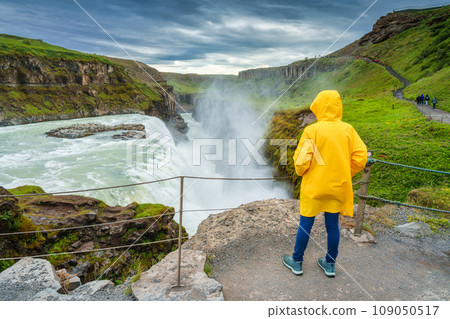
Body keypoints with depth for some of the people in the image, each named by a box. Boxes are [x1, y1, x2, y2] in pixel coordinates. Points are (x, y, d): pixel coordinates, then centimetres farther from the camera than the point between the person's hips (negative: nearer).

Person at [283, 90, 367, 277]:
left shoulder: (312, 130, -14)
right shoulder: (348, 130, -1)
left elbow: (301, 160, -15)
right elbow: (360, 157, -2)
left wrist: (300, 172, 6)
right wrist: (344, 175, 11)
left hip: (314, 187, -4)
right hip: (338, 187, 4)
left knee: (305, 224, 9)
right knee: (332, 225, 15)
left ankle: (297, 262, 24)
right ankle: (330, 264, 30)